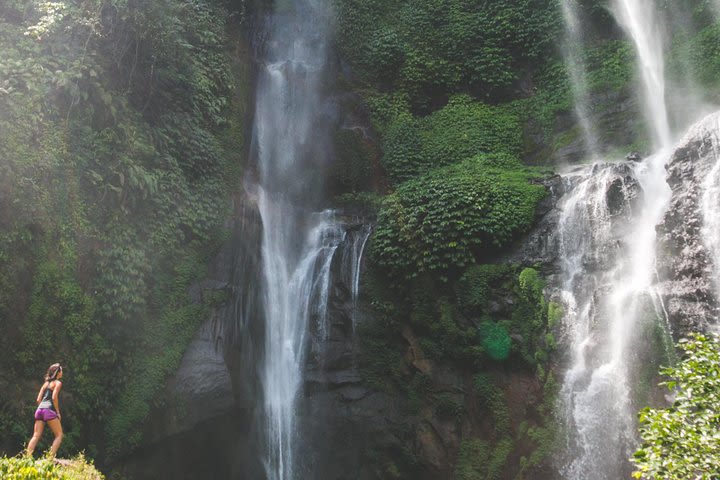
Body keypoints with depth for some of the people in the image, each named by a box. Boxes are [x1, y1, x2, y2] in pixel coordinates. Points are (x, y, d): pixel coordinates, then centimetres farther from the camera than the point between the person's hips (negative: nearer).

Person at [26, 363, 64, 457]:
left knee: (36, 436, 5)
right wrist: (58, 412, -5)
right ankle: (51, 457, -10)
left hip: (40, 409, 7)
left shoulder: (46, 383, 22)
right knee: (59, 435, 1)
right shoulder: (58, 382, 1)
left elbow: (38, 399, 17)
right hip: (49, 410, -7)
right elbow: (54, 397, -11)